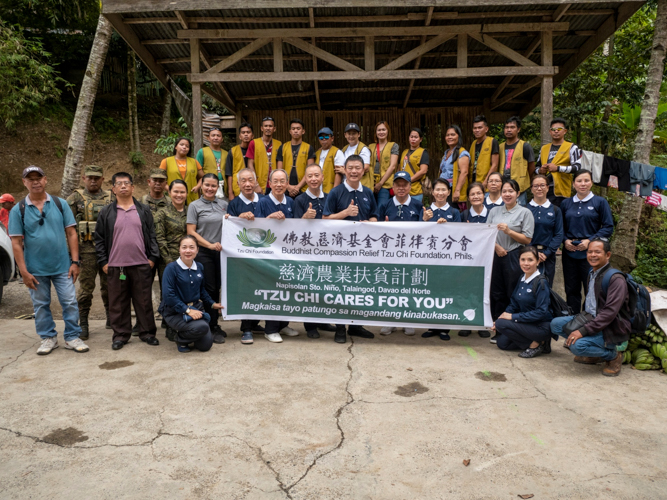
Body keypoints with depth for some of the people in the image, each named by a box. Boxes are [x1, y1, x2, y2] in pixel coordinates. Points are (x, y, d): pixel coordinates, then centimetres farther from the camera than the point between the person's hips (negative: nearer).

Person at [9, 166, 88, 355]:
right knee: (41, 305, 11)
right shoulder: (18, 210, 0)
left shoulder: (60, 204, 1)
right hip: (35, 269, 0)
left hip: (62, 266, 0)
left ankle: (72, 338, 14)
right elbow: (16, 243, -2)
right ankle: (48, 338, 26)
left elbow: (71, 234, 1)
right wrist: (24, 272, -7)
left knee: (70, 302, 1)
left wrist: (74, 262, -4)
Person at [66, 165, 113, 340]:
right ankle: (83, 324, 10)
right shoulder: (75, 198, 4)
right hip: (87, 251, -2)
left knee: (109, 286, 11)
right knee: (86, 287, 1)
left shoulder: (111, 198, 9)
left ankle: (111, 318, 26)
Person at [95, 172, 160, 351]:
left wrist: (153, 257, 1)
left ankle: (147, 332, 16)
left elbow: (152, 236, 9)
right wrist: (103, 262, 1)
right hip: (115, 266, 0)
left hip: (141, 265, 0)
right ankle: (120, 335, 18)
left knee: (144, 301, 5)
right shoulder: (106, 213, 7)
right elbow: (99, 239, 8)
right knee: (118, 303, 6)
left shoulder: (144, 210, 8)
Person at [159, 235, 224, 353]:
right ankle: (181, 339, 1)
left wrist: (212, 304, 10)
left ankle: (185, 333, 28)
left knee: (205, 345, -3)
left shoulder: (199, 267, 5)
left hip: (196, 308, 6)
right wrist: (187, 310, -21)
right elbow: (168, 295, -18)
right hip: (175, 312, -6)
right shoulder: (171, 268, -13)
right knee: (202, 327, -31)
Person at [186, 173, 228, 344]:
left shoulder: (223, 204, 9)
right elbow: (191, 231, -5)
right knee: (209, 289, 0)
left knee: (217, 288, 9)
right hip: (203, 253, -4)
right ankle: (213, 328, 8)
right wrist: (210, 245, -14)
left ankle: (214, 324, 21)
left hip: (221, 252, 4)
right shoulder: (195, 205, -1)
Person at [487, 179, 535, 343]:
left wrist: (508, 231, -14)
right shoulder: (494, 211, 12)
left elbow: (527, 239, -4)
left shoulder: (525, 212, 0)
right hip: (496, 256, 4)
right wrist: (497, 246, -8)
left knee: (513, 295, -1)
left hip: (514, 257, -4)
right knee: (497, 293, 7)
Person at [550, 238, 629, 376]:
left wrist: (583, 331, -29)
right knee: (556, 324, -1)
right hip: (591, 319, 9)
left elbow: (610, 312, -26)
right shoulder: (591, 273, 10)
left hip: (611, 329, -9)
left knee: (577, 345, -29)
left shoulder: (616, 279, -18)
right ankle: (594, 354, 8)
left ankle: (613, 356, 0)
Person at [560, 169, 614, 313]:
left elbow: (608, 227, -2)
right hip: (569, 252, 3)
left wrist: (590, 241, -12)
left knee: (591, 290, -1)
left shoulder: (600, 202, 2)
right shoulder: (566, 204, 11)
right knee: (571, 289, 8)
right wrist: (565, 241, -4)